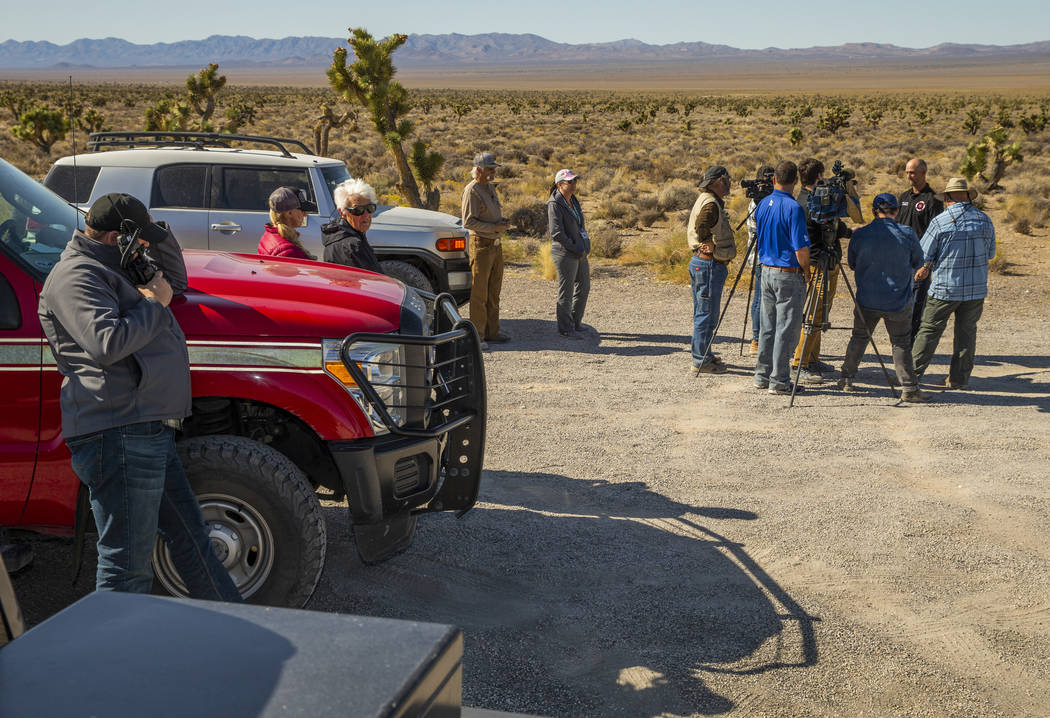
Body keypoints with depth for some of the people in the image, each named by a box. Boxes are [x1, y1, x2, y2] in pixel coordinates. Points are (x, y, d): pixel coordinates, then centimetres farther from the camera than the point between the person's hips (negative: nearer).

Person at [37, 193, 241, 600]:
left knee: (189, 540, 18)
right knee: (128, 566, -7)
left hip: (149, 433, 11)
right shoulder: (76, 275, -9)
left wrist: (158, 235, 19)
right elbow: (106, 344, -25)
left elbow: (175, 280, 38)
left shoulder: (114, 270, 24)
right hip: (118, 435, -11)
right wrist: (152, 303, -9)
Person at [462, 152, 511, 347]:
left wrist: (502, 221, 6)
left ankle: (492, 331, 20)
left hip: (495, 244, 9)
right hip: (481, 245, -9)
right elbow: (468, 221, -18)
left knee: (494, 291, 13)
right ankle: (477, 334, 1)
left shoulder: (490, 188, 16)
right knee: (479, 292, -4)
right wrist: (494, 227, -20)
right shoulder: (472, 190, -12)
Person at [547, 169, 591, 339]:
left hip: (580, 253, 9)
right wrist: (574, 248, -17)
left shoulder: (573, 200, 11)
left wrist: (584, 245, 9)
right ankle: (565, 328, 9)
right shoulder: (555, 204, -15)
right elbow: (556, 232, -21)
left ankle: (575, 321, 33)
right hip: (565, 254, -9)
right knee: (566, 292, -1)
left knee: (583, 287, 18)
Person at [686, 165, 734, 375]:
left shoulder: (708, 200, 14)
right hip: (709, 265, -11)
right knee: (707, 314, -5)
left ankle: (704, 355, 26)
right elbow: (701, 227, -32)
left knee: (703, 314, 16)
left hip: (700, 263, 11)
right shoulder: (711, 204, -18)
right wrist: (709, 246, -18)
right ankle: (701, 362, 0)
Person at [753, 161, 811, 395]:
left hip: (766, 271, 7)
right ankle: (778, 381, 1)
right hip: (788, 275, -7)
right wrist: (806, 271, -2)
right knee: (786, 329, -1)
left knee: (768, 326, 14)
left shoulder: (762, 204, 5)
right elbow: (801, 249, -19)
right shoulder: (793, 208, -17)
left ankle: (762, 376, 19)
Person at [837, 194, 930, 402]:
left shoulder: (859, 235, -5)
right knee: (901, 344, 6)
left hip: (866, 301, 1)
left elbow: (851, 264, 10)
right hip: (899, 302, -1)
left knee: (859, 338, 17)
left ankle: (846, 379, 23)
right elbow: (918, 264, 7)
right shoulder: (907, 234, -7)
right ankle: (909, 388, 3)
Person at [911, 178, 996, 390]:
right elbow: (990, 253, 13)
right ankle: (959, 378, 12)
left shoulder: (940, 222, -10)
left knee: (929, 329, 6)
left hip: (945, 287, -3)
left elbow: (922, 255, -5)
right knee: (966, 332, 10)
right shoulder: (984, 220, 2)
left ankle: (913, 373, 10)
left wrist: (926, 268, 16)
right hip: (976, 288, 3)